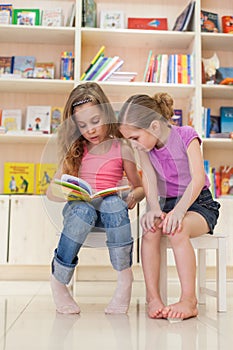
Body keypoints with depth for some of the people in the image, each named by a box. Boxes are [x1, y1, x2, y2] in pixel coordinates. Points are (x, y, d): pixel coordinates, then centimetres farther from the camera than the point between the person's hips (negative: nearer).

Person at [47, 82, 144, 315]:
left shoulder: (122, 149, 5)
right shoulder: (74, 151, 9)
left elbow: (139, 188, 13)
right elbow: (50, 192, 6)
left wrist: (134, 195, -12)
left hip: (110, 211, -1)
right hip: (78, 210, 1)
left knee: (114, 202, -36)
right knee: (83, 209, -36)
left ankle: (124, 276, -24)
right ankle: (59, 280, -21)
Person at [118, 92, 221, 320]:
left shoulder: (186, 136, -13)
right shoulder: (144, 146, 3)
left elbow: (198, 178, -22)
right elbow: (149, 178, -7)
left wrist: (179, 210, -36)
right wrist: (154, 208, -27)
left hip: (198, 203, -4)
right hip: (167, 203, 4)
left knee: (177, 230, -35)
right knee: (149, 230, -29)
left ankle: (189, 299, -25)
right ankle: (152, 297, -21)